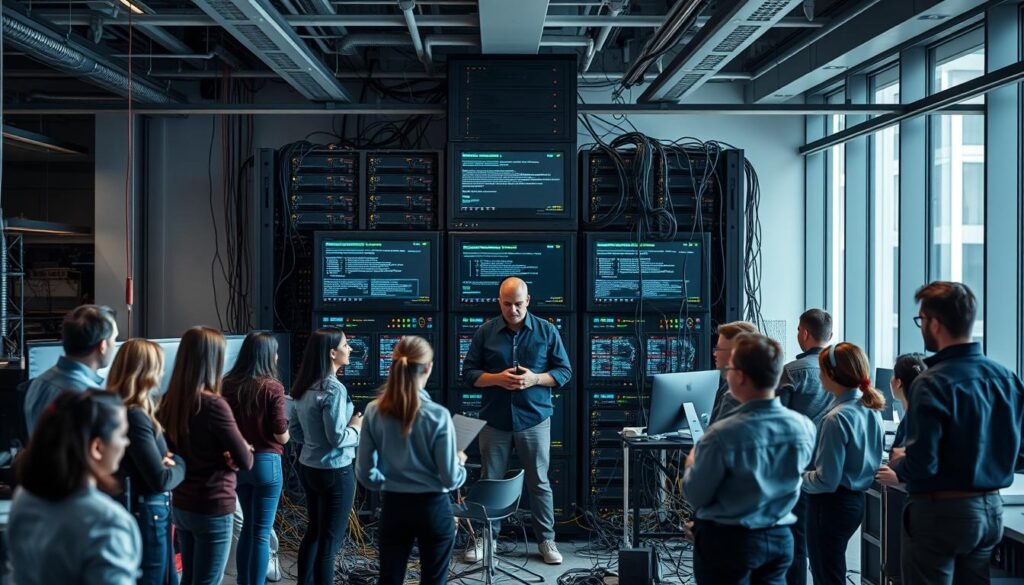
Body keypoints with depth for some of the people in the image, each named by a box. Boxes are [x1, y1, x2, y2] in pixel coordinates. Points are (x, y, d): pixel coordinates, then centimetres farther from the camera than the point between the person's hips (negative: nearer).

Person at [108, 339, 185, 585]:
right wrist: (180, 463, -4)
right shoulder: (135, 417, -23)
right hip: (146, 515, -9)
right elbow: (161, 480, -22)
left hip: (130, 510, 9)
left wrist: (168, 459, -3)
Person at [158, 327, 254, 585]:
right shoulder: (213, 404, -21)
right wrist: (229, 458, 5)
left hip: (180, 504, 7)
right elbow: (245, 461, -16)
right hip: (212, 508, -7)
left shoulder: (168, 400, -1)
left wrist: (220, 456, 1)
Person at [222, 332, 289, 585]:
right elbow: (281, 436, -13)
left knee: (247, 526, 21)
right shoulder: (272, 387, -15)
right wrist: (285, 430, 8)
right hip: (266, 462, -6)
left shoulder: (227, 384, -2)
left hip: (238, 461, 6)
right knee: (261, 532, 4)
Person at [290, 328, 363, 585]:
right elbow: (338, 438, -22)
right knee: (330, 539, 2)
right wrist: (356, 427, -5)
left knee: (314, 531, 20)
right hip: (335, 472, -8)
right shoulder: (333, 389, -21)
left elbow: (295, 430, 11)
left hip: (308, 467, 8)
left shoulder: (303, 387, 5)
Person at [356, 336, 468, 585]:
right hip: (432, 508, -3)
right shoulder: (437, 415, -18)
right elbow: (450, 479, -14)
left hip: (393, 506, 3)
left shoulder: (374, 411, -7)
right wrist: (460, 462, 7)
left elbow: (364, 473, -1)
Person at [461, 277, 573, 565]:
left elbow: (564, 371, 2)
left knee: (539, 482, 7)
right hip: (495, 420, 1)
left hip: (534, 419, -1)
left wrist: (534, 379, -15)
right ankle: (484, 538, 23)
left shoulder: (547, 331, -1)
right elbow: (469, 373, 3)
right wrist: (497, 379, -15)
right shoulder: (485, 332, 1)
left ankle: (546, 540, 19)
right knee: (490, 481, 10)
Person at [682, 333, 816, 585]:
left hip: (727, 541, -5)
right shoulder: (805, 426, -8)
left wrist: (691, 464, 8)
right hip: (780, 538, 5)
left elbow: (695, 496, -12)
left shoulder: (723, 434, -24)